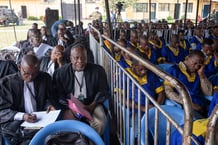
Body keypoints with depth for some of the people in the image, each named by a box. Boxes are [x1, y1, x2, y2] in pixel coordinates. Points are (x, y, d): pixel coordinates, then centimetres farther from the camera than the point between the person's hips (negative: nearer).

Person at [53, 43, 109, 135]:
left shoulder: (98, 70, -1)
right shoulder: (60, 72, 0)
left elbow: (102, 91, 2)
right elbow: (58, 94, 1)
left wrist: (91, 106, -13)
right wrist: (67, 108, -16)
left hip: (91, 104, 0)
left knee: (100, 122, -25)